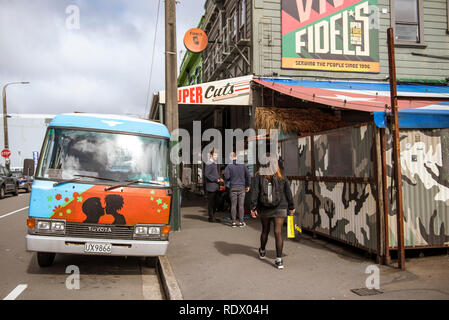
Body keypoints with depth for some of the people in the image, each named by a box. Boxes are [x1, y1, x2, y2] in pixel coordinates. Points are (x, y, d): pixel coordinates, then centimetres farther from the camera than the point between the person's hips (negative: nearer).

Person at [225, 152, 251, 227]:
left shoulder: (229, 166, -3)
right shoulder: (242, 165, 3)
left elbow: (226, 177, -10)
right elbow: (248, 175, 2)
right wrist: (248, 186, 11)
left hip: (233, 187, -1)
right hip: (241, 187, 1)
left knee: (233, 205, 4)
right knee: (241, 205, 3)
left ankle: (234, 222, 6)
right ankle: (241, 222, 5)